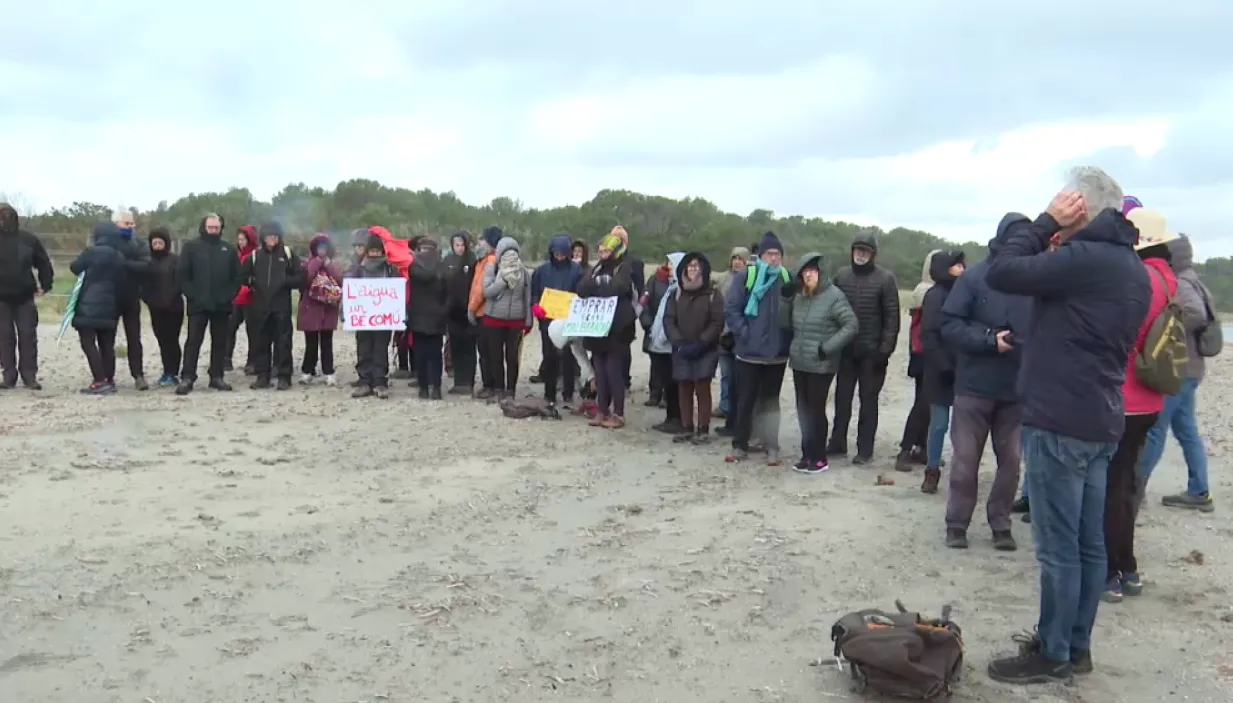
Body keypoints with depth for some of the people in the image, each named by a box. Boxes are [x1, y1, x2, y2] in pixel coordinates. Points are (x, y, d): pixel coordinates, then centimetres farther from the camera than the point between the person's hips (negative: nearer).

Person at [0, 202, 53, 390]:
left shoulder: (28, 239, -2)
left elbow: (44, 263, 8)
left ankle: (30, 375, 7)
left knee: (28, 336, 1)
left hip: (25, 297, 0)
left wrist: (45, 285, 2)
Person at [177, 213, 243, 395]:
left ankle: (216, 377, 15)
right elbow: (182, 274, -3)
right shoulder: (191, 246, 1)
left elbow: (238, 275, 10)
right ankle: (187, 378, -1)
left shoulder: (228, 249, 10)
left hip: (222, 305, 3)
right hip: (198, 304, -3)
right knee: (193, 341, -3)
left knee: (220, 342, 8)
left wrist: (230, 295, -3)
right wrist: (191, 294, -11)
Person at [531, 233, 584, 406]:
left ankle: (568, 394, 11)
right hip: (547, 319, 2)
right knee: (549, 356, 6)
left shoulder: (576, 269, -2)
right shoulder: (542, 269, 3)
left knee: (568, 357, 2)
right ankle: (549, 394, 15)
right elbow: (534, 292, 5)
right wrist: (536, 307, -13)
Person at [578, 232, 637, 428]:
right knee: (600, 371, 8)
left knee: (613, 371, -4)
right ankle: (602, 411, 15)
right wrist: (602, 284, -16)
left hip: (616, 329, -6)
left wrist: (596, 286, -7)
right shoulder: (596, 268, 13)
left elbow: (617, 288, -22)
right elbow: (582, 289, -2)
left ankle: (618, 414, 3)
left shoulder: (624, 268, -3)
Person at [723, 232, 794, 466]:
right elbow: (730, 308, -7)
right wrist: (743, 332, -14)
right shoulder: (747, 277, -4)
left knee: (770, 399, 11)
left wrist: (789, 324, -1)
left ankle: (771, 446, 17)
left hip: (777, 352, 3)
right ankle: (740, 445, 13)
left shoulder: (788, 279, 6)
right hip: (749, 351, -3)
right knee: (746, 399, 3)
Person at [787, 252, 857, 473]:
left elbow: (851, 325, -14)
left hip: (821, 365, -7)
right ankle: (808, 454, 19)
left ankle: (819, 458, 8)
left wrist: (827, 348, -18)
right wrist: (791, 349, 10)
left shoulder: (834, 295, -11)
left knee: (816, 409, -2)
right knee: (803, 409, 10)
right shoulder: (799, 296, 10)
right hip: (799, 363, 7)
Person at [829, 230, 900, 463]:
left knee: (868, 400, 4)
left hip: (872, 352, -4)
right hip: (845, 349, 4)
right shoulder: (841, 275, 5)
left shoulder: (885, 278, -6)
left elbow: (892, 317, -8)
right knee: (842, 398, 10)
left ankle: (865, 449, 11)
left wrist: (885, 349, -13)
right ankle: (837, 443, 21)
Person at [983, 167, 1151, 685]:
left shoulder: (1084, 258, -18)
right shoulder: (1133, 268, 14)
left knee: (1058, 547, -1)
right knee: (1088, 543, 14)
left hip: (1060, 422, -10)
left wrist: (1047, 221, -9)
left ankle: (1052, 655, 9)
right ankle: (1076, 646, 24)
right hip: (1099, 421, 10)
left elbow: (1000, 273, -16)